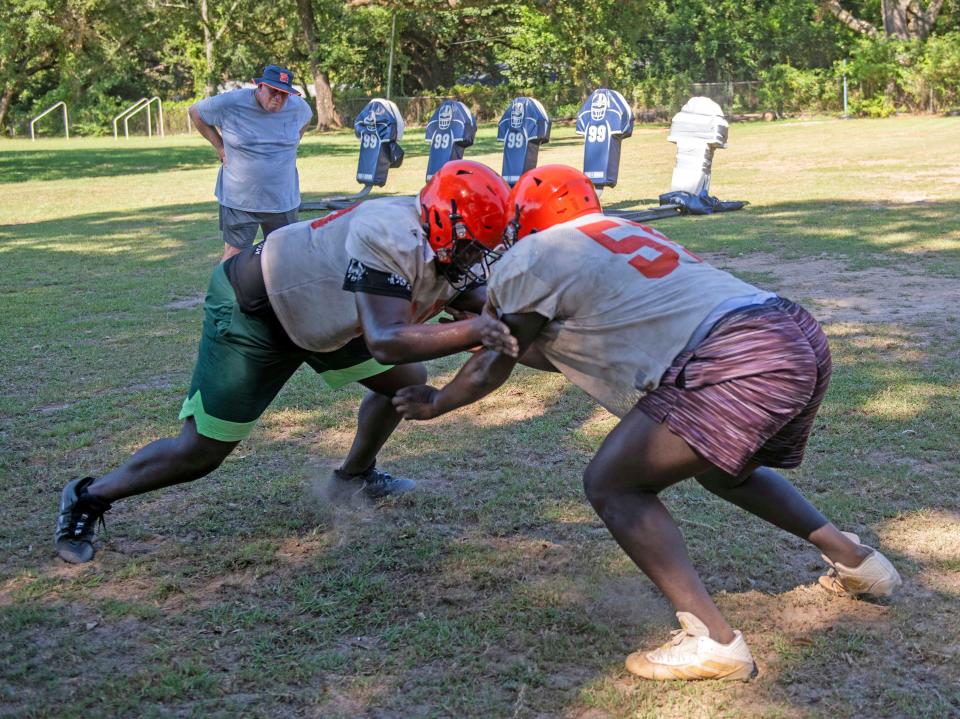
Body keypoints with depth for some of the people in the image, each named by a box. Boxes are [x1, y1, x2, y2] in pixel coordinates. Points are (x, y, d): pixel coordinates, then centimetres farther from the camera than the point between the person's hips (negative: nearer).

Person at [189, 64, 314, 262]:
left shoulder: (297, 106, -1)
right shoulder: (230, 103, -12)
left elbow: (306, 119, 23)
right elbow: (195, 112, 4)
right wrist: (220, 147, -2)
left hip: (284, 201, 3)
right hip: (238, 199, -3)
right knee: (234, 254, -1)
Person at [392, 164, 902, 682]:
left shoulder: (531, 258, 5)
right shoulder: (622, 234, 29)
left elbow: (493, 365, 18)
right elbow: (595, 348, 35)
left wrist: (434, 404, 34)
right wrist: (522, 343, 28)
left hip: (739, 362, -9)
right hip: (805, 339, 9)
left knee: (611, 484, 0)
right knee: (722, 466, 33)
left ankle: (711, 639, -8)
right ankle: (852, 559, 38)